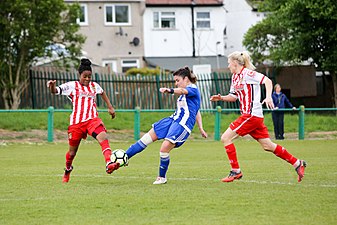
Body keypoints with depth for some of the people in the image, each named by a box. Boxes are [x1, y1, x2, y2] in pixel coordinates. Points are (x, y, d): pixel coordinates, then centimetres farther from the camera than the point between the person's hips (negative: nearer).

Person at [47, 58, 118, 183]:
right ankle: (67, 170, 41)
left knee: (103, 137, -30)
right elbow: (55, 91, -7)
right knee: (72, 152, 9)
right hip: (76, 122, -2)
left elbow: (102, 93, 36)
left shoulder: (94, 86, 13)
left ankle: (109, 164, -44)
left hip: (92, 119, 2)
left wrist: (110, 107, 33)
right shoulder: (72, 86, 2)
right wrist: (52, 86, -30)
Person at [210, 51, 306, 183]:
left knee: (226, 138, -9)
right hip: (248, 115, 9)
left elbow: (267, 81, -18)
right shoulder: (235, 77, 16)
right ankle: (297, 164, 16)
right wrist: (221, 98, 7)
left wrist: (268, 97, -31)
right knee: (267, 146, 10)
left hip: (252, 115, -9)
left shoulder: (247, 73, -10)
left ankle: (235, 171, -5)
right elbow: (234, 97, 24)